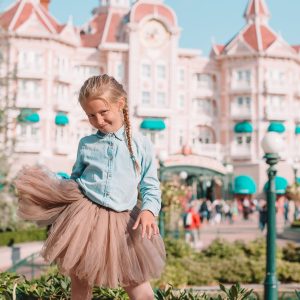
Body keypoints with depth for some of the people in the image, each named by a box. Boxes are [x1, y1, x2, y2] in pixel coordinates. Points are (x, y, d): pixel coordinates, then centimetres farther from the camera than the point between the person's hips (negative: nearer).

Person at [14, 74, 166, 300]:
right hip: (84, 215, 2)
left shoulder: (140, 144, -1)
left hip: (121, 222, -2)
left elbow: (150, 185, 2)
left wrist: (149, 210, -16)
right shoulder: (86, 144, 5)